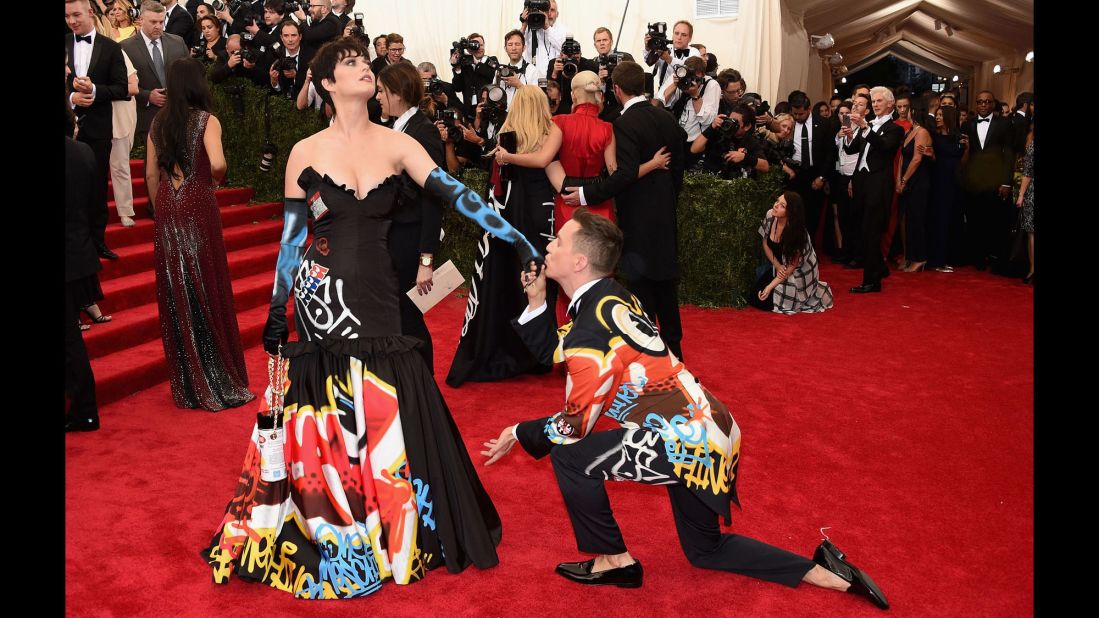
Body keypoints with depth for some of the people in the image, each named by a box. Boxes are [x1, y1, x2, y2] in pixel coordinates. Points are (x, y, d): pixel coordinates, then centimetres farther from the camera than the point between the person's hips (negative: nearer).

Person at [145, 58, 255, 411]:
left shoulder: (158, 122, 8)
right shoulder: (207, 120, -7)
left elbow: (151, 174, 8)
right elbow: (217, 164, -22)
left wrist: (160, 210, 16)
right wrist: (215, 180, -1)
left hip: (167, 213, 5)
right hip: (198, 209, -4)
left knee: (175, 293, 9)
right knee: (207, 289, 3)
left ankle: (187, 385, 18)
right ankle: (219, 381, 11)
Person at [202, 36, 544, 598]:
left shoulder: (397, 144, 2)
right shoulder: (306, 152, 0)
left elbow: (458, 195, -7)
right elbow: (291, 238, 3)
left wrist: (517, 239, -16)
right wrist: (276, 312, 2)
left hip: (377, 293, 2)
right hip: (321, 297, -1)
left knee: (385, 411, 4)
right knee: (328, 417, 4)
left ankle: (394, 535, 22)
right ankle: (327, 536, 21)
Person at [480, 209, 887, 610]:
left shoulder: (590, 331, -20)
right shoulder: (609, 296, 6)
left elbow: (577, 425, -14)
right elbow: (554, 352, 15)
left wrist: (518, 434, 0)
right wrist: (536, 300, 4)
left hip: (685, 440, -10)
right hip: (707, 431, 10)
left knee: (568, 455, -9)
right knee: (705, 551, 24)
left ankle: (615, 561, 9)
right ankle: (827, 574, 23)